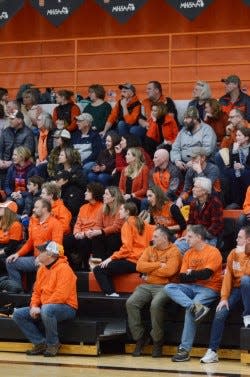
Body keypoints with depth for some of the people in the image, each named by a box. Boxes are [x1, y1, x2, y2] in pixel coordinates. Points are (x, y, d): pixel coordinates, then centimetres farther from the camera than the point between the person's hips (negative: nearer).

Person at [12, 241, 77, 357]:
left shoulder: (63, 269, -16)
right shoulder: (42, 269, 12)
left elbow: (60, 296, -24)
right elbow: (37, 292, 14)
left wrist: (40, 308, -21)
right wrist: (34, 306, -7)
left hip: (65, 308, -9)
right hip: (44, 307, 9)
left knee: (46, 310, -40)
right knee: (18, 314, -2)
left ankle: (53, 344, -18)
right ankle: (41, 343, -4)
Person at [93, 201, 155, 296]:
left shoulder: (128, 224, -8)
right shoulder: (142, 223, 13)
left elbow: (126, 248, -15)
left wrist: (111, 258, -11)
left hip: (131, 261, -9)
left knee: (98, 270, -7)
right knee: (107, 267, 26)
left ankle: (111, 293, -21)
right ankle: (111, 292, 9)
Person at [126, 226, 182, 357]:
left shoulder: (173, 251, 0)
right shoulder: (150, 250, 18)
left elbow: (169, 270, -17)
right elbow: (139, 266, 2)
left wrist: (149, 270, -5)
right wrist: (158, 265, -7)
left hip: (164, 286, -6)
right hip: (146, 286, 6)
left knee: (156, 304, -34)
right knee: (130, 303, -20)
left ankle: (157, 341, -18)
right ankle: (140, 337, -9)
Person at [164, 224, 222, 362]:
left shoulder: (213, 252, -5)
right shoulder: (188, 254, 14)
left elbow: (206, 274, -16)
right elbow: (182, 278, 6)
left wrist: (190, 273, -1)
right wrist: (198, 275, -9)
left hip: (209, 289, -6)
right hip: (191, 288, 7)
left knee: (189, 309, -29)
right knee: (168, 288, -18)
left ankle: (185, 349, -25)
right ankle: (196, 307, -37)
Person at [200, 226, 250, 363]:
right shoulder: (233, 253, 5)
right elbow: (228, 276, 0)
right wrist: (224, 297, -9)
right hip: (235, 289, 4)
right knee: (220, 314, -18)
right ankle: (212, 351, -15)